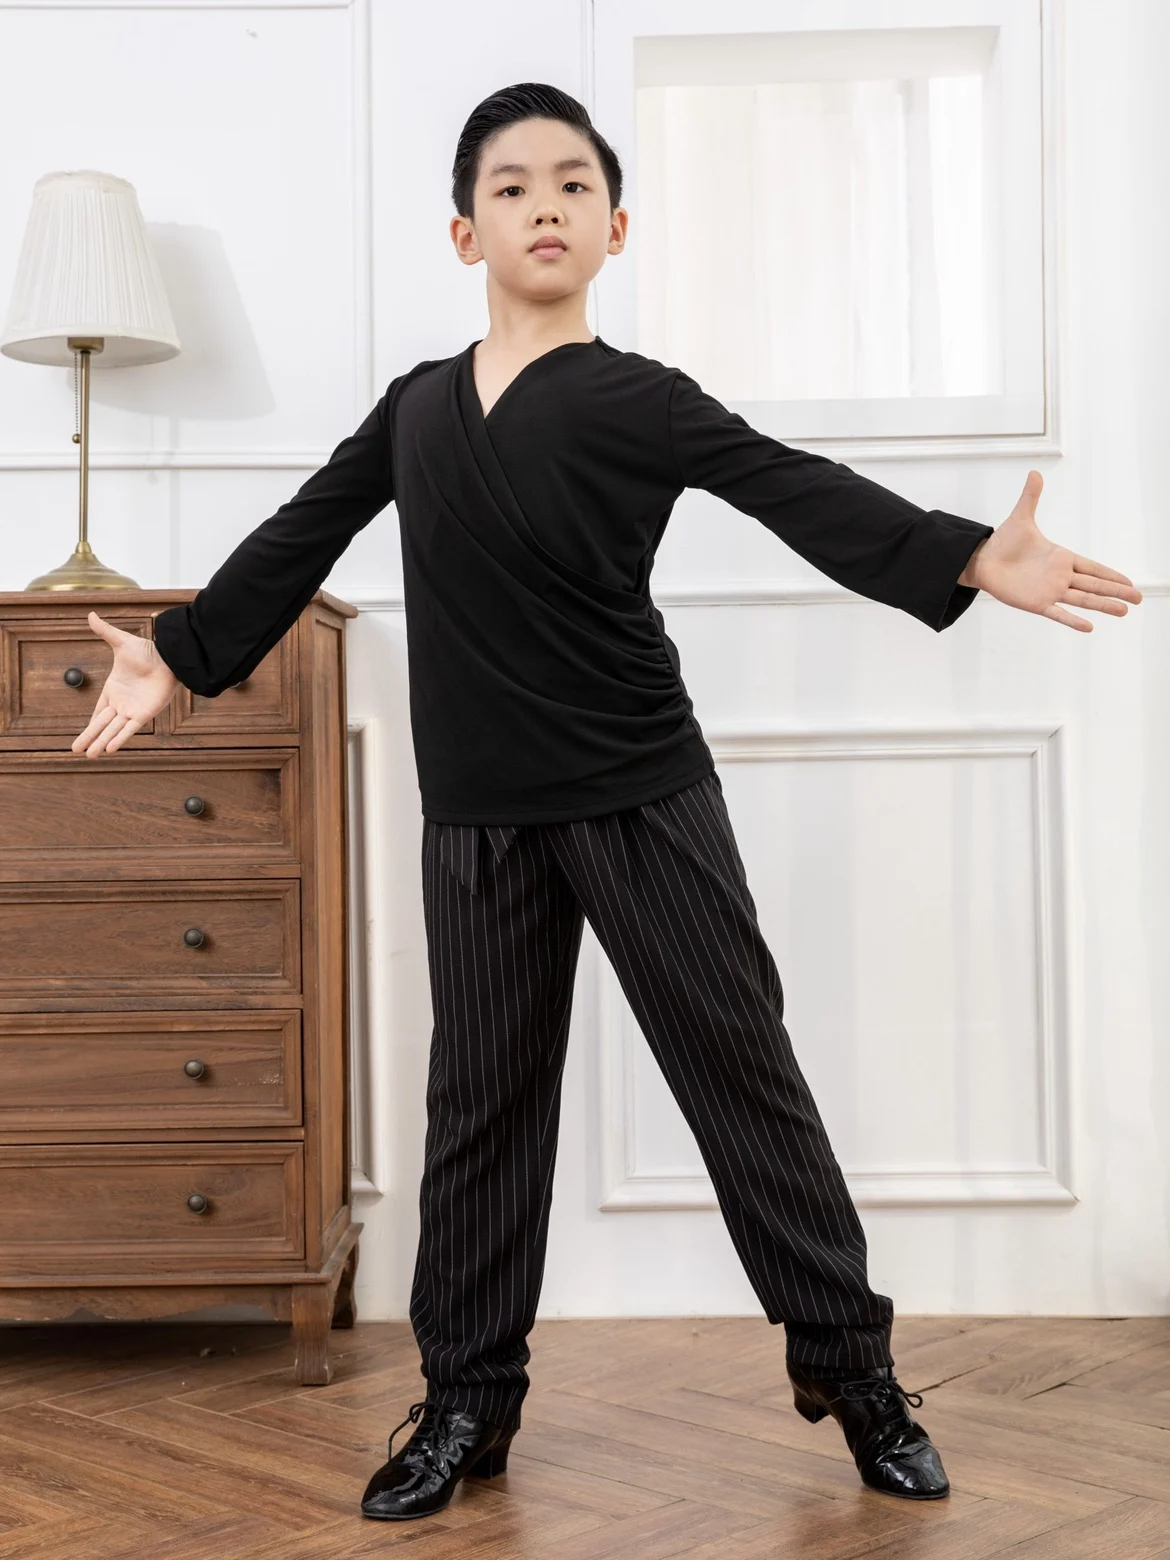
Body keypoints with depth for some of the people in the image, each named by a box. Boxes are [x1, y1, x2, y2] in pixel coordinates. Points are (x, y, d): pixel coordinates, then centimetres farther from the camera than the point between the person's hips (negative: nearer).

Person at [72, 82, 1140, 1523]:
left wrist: (968, 558, -29)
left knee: (740, 1069, 3)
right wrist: (179, 655, 25)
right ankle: (467, 1402, 23)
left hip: (643, 798, -3)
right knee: (481, 1099, 9)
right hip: (478, 813, 3)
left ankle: (849, 1366, 19)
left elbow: (802, 494, -15)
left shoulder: (640, 400, -3)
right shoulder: (415, 408, 10)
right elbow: (299, 540, 20)